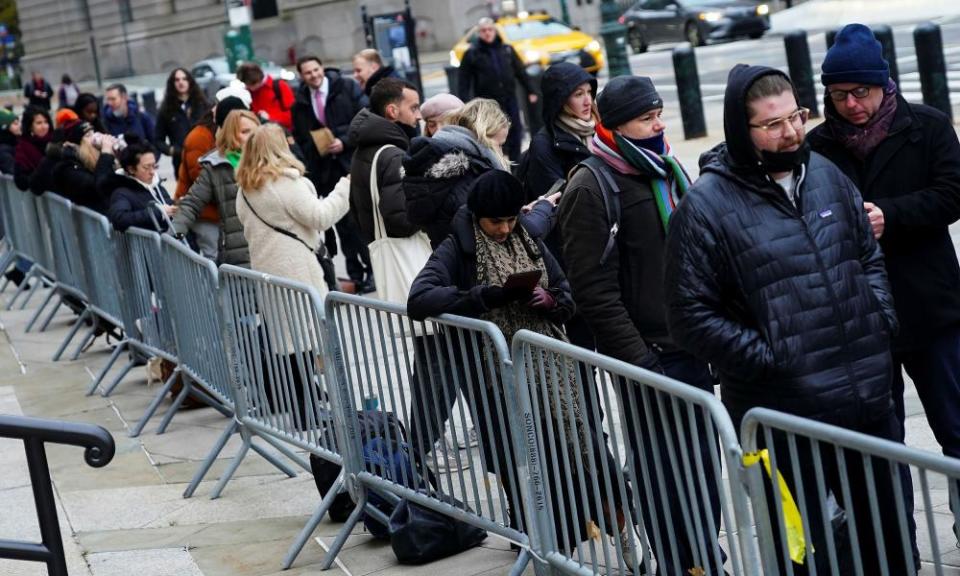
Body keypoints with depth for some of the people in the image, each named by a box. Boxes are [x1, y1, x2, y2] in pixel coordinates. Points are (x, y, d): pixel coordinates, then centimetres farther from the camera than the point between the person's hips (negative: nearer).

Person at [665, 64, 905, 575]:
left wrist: (880, 318, 4)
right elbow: (691, 316, -12)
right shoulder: (705, 206, -11)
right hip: (784, 417, -5)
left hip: (869, 401, 6)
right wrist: (770, 358, -16)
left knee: (891, 533, 19)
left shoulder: (826, 175, 7)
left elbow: (869, 255, 20)